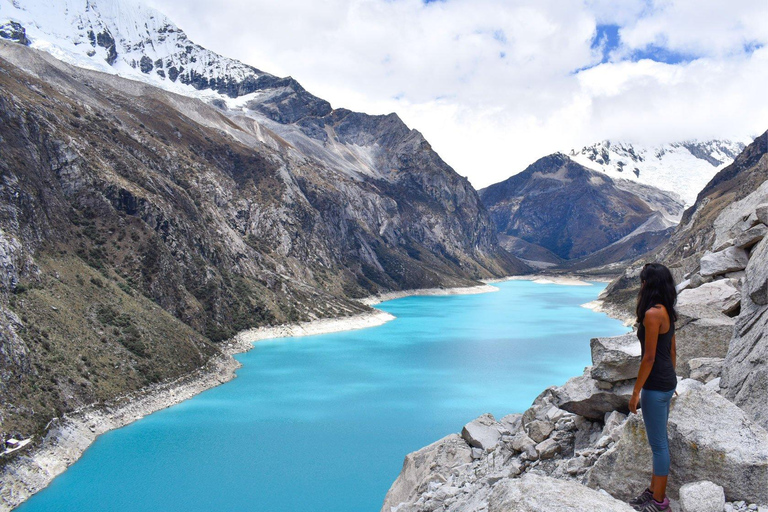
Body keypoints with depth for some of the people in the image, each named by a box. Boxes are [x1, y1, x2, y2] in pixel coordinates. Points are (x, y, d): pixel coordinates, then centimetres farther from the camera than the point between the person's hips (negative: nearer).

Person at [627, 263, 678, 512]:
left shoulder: (652, 314, -21)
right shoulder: (667, 312, 8)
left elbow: (649, 357, -20)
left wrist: (636, 392, -15)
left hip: (656, 386, -10)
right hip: (667, 382, 10)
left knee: (658, 444, 2)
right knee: (659, 441, 18)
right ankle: (654, 491, 31)